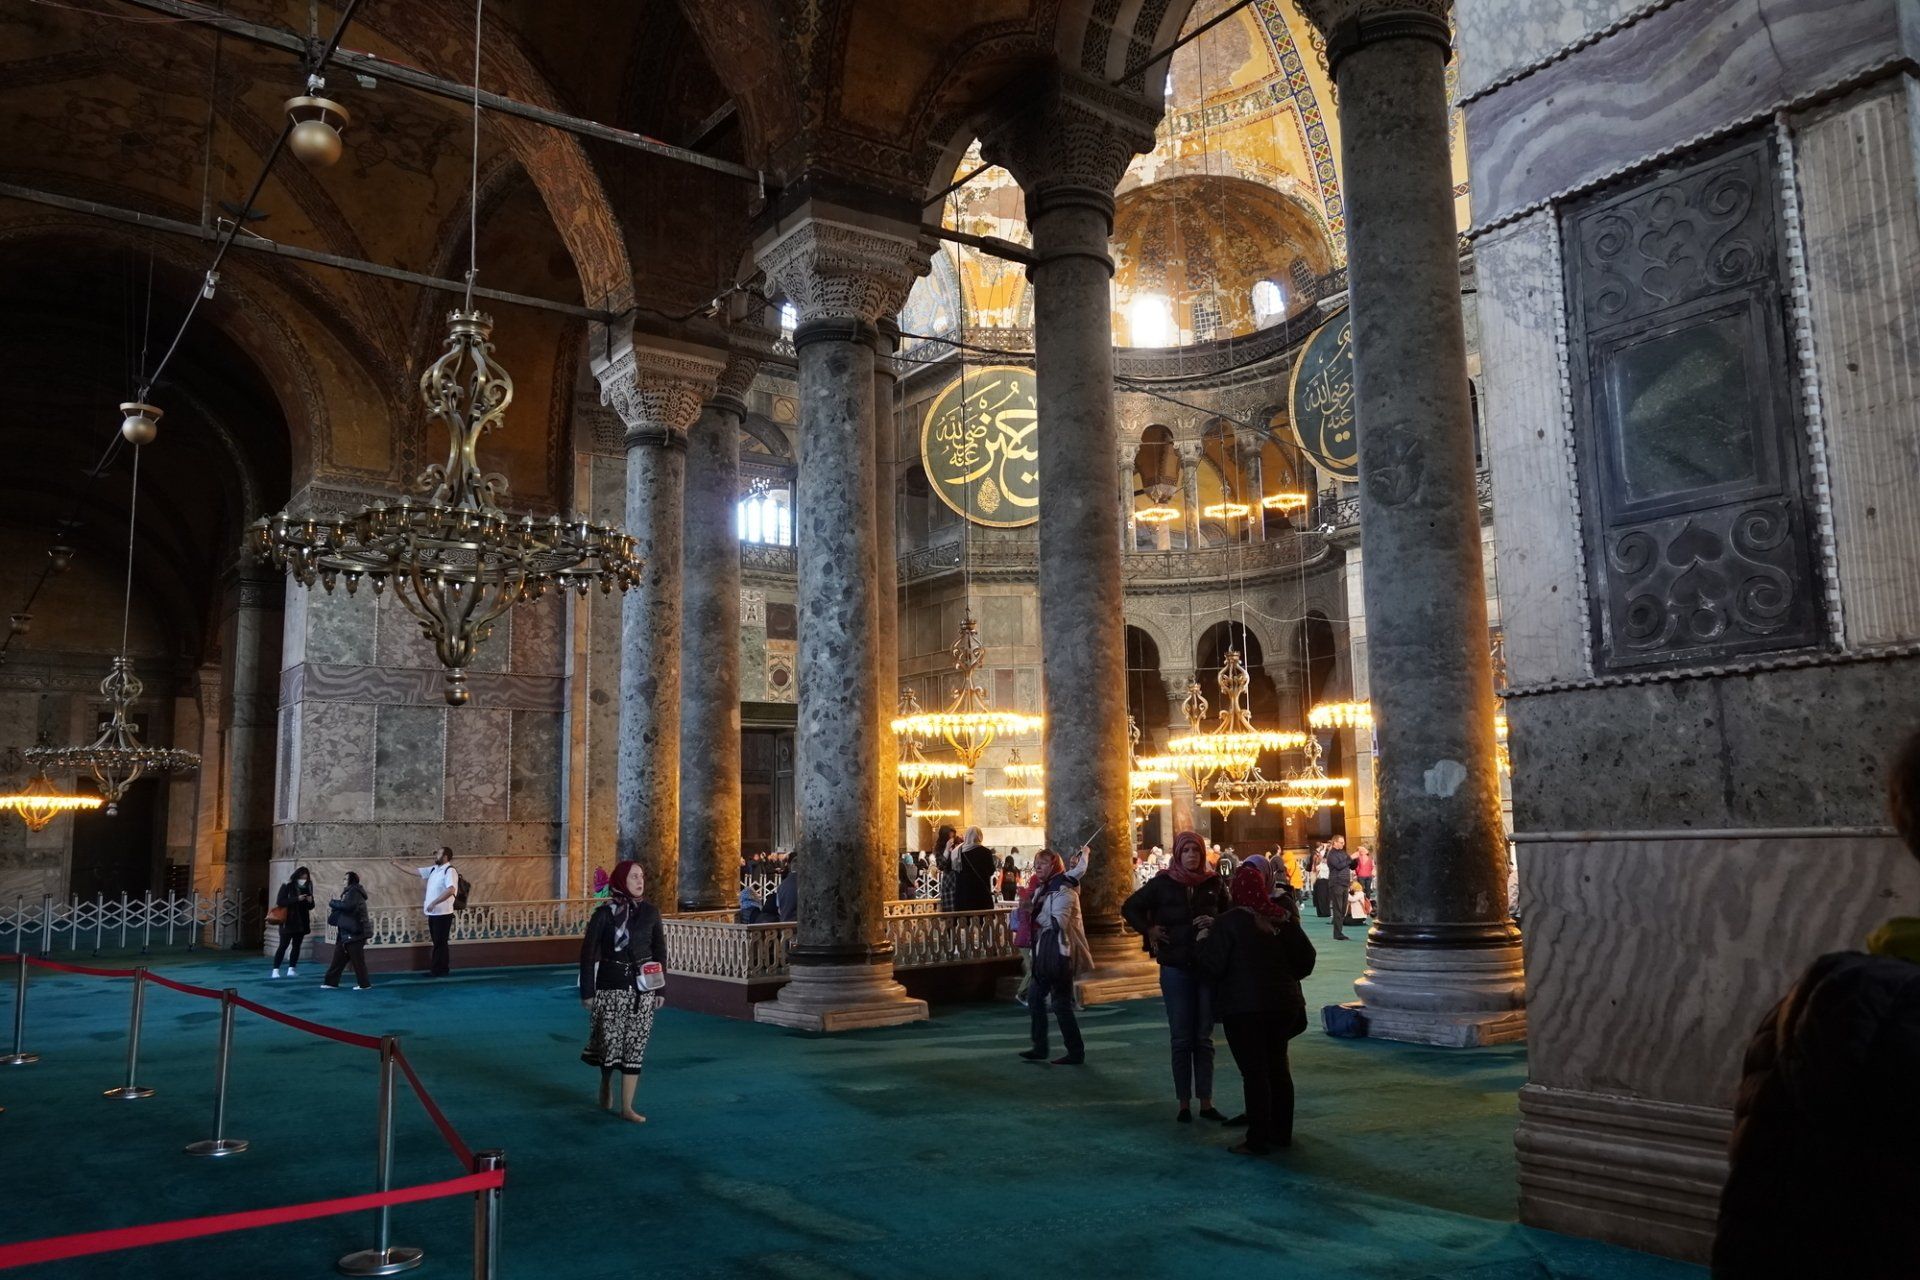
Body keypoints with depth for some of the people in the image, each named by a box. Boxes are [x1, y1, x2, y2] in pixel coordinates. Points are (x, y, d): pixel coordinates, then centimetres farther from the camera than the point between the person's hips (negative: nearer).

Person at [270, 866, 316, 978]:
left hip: (301, 922, 5)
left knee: (296, 946, 6)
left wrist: (310, 901, -10)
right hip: (288, 922, -5)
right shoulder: (287, 886, -6)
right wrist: (297, 899, -24)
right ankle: (275, 970, -3)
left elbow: (310, 907, 14)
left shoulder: (307, 888, 7)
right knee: (283, 945, -6)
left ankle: (291, 969, 11)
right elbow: (280, 902, -16)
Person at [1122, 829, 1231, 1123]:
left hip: (1209, 966, 2)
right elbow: (1129, 908, 6)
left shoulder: (1214, 883, 2)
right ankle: (1184, 1103, 11)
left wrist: (1216, 924, -7)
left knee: (1204, 1038, 8)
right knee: (1181, 1039, 4)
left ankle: (1205, 1102, 14)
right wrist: (1149, 931, -3)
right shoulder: (1162, 883, -3)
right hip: (1175, 968, -2)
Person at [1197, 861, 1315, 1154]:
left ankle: (1258, 1140, 0)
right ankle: (1282, 1131, 23)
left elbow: (1212, 966, -12)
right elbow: (1306, 959, 5)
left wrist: (1203, 941, 4)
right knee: (1278, 1066, 16)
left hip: (1244, 1008, -5)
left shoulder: (1229, 923, -12)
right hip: (1284, 1004, 5)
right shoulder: (1284, 918, 3)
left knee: (1254, 1071, -2)